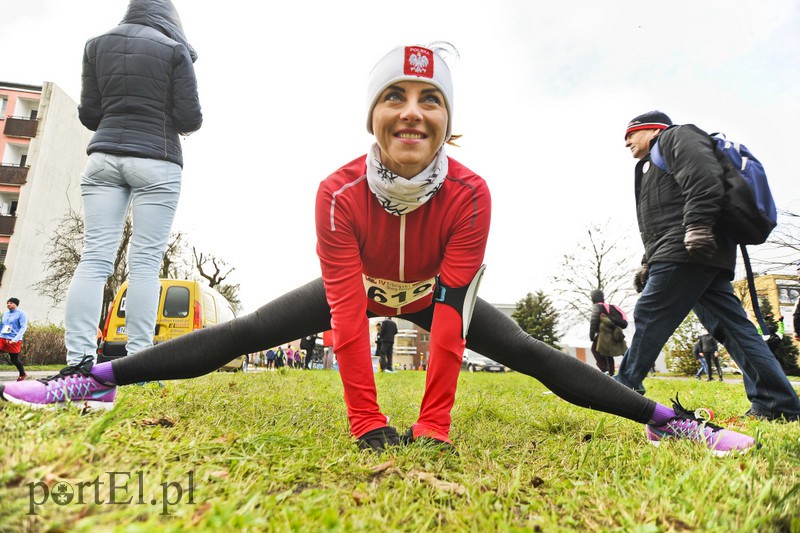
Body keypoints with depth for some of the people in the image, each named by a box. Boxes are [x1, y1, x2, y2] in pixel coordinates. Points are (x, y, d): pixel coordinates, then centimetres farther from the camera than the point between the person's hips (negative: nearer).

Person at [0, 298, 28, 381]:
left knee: (14, 360, 3)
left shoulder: (21, 314, -5)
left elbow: (23, 327, -12)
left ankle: (23, 374, 26)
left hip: (14, 341, -6)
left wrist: (15, 339, -22)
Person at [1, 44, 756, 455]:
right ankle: (94, 379, 2)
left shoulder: (470, 194, -31)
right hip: (360, 290, 0)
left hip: (436, 296, 0)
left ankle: (664, 418, 6)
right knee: (245, 333, -8)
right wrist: (367, 423, -35)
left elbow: (452, 315, -32)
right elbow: (346, 311, -34)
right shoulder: (339, 192, -31)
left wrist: (435, 427, -32)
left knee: (530, 354, -9)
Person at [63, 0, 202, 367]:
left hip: (104, 157, 4)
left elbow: (88, 114, 10)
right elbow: (190, 118, -4)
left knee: (95, 258, -2)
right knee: (145, 262, -6)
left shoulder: (98, 45, 15)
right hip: (157, 162, -3)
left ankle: (78, 360, -8)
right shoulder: (175, 50, 4)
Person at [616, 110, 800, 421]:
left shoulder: (676, 136, 8)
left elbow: (703, 176, -14)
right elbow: (660, 228, 31)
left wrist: (698, 224, -25)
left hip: (687, 250, -10)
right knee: (729, 325, 3)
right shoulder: (651, 168, 36)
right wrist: (648, 265, 22)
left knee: (649, 317, -10)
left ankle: (623, 389, -5)